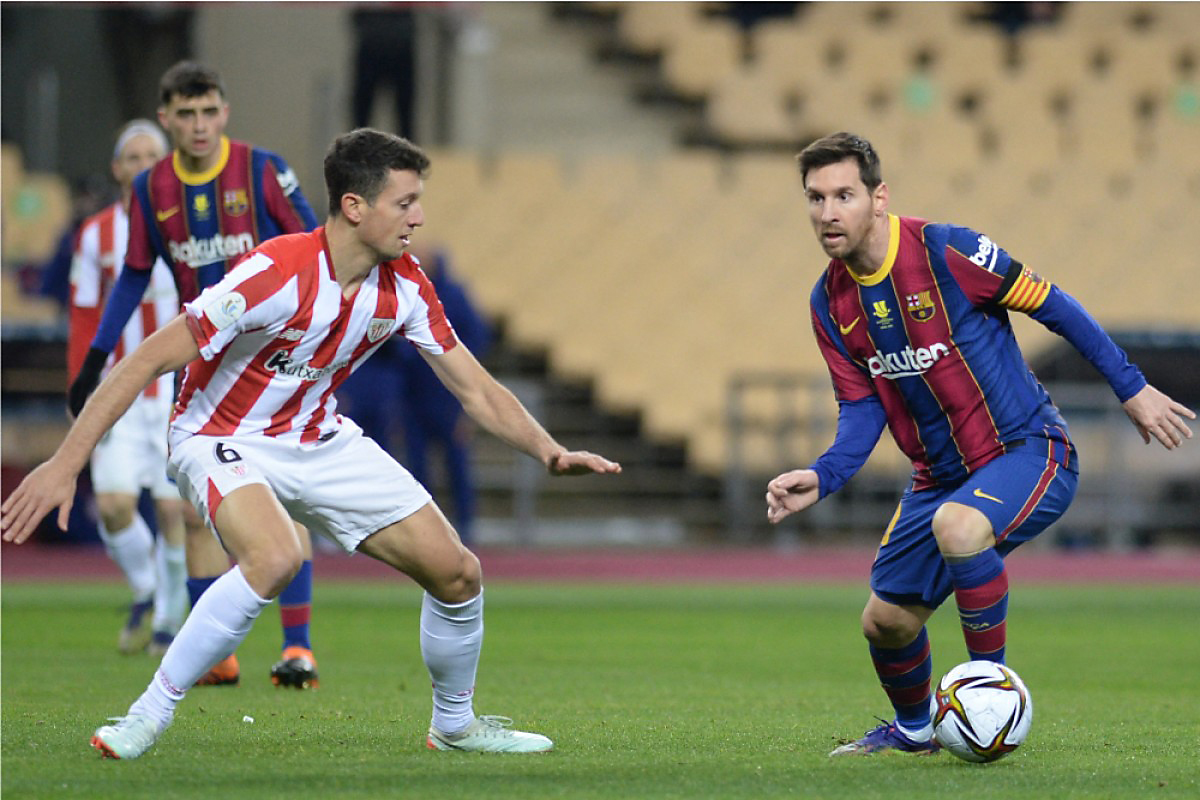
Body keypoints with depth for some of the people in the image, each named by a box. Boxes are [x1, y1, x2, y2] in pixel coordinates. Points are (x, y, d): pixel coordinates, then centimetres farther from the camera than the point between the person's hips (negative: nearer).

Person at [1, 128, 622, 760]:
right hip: (225, 439, -7)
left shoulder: (404, 285, -9)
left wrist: (549, 452, -14)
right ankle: (149, 716, -23)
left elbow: (475, 389, 3)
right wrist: (64, 463, -33)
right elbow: (150, 360, -29)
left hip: (322, 440, 7)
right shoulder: (278, 274, -30)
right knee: (275, 558, -37)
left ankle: (454, 724, 26)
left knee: (456, 572, 0)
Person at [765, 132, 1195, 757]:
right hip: (940, 477, 7)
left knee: (955, 525, -37)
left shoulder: (945, 252, -20)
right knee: (885, 622, 5)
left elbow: (1052, 307, -10)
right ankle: (913, 728, 38)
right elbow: (861, 410, 3)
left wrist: (1131, 389, -6)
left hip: (1029, 453, -6)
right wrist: (820, 478, -16)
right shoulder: (830, 302, -2)